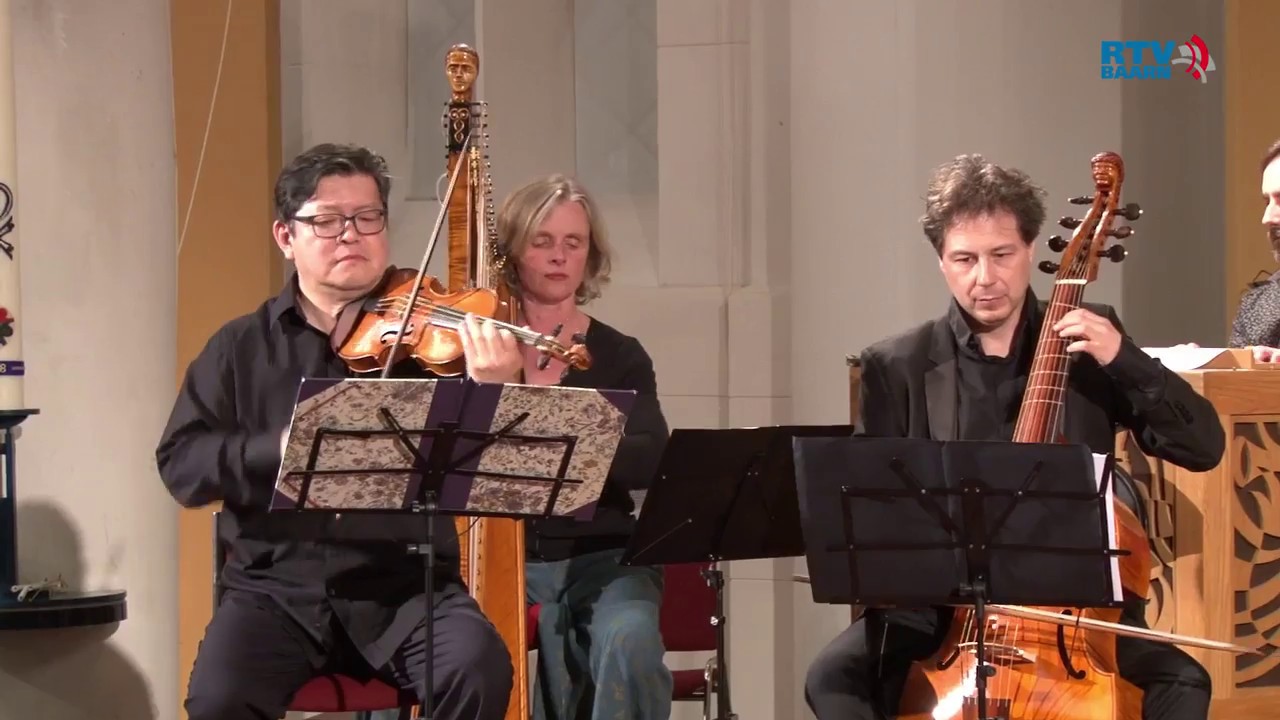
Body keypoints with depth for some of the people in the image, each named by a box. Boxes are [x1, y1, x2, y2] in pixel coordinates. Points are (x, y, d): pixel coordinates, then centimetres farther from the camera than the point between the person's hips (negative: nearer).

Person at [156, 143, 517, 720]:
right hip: (278, 588, 1)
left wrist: (492, 392, -25)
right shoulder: (241, 348, 9)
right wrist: (280, 447, -17)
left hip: (406, 585, 0)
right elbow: (181, 464, 0)